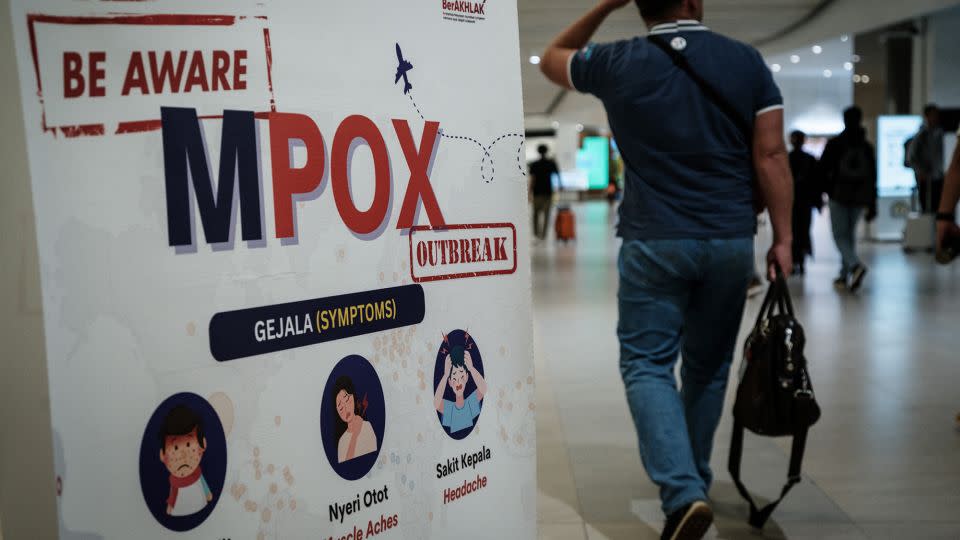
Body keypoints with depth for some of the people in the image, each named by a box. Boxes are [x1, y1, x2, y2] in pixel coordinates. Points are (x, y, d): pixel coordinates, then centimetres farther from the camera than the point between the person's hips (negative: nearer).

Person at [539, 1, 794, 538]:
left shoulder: (618, 63, -1)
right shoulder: (747, 60, 1)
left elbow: (552, 58, 19)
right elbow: (771, 156, -3)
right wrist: (783, 238, 1)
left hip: (654, 242, -2)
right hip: (731, 240, 3)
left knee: (647, 364, 3)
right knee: (709, 367, 16)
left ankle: (683, 493, -13)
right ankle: (696, 482, 29)